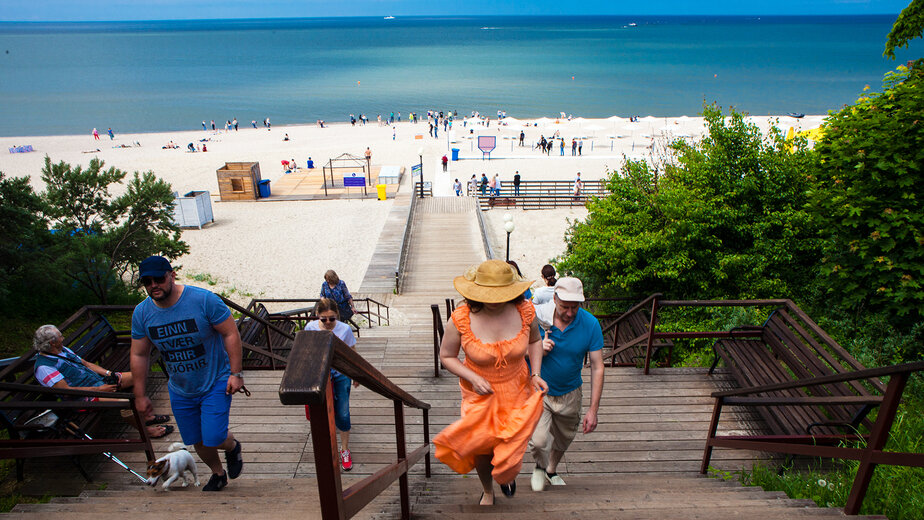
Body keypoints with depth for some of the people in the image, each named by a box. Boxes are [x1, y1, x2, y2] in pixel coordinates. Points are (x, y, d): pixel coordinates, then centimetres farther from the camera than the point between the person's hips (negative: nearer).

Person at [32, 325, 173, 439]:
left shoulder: (63, 350, 12)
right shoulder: (43, 367, -16)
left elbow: (85, 363, 18)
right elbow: (66, 390, -22)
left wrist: (108, 373, 3)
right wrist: (98, 389, -21)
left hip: (100, 380, 10)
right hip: (86, 397, -10)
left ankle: (147, 416, 10)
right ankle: (145, 430, -8)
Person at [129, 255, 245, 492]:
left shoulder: (204, 300, -20)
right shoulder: (142, 313, -6)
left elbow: (231, 334, -15)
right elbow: (139, 355, 4)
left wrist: (236, 373, -19)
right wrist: (140, 395, 6)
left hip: (216, 383, -4)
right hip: (180, 390, 5)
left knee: (213, 438, -12)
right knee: (197, 441, 15)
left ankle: (233, 447, 25)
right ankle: (218, 474, 43)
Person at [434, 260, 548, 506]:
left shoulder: (524, 312, -18)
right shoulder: (460, 319, -24)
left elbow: (534, 340, 5)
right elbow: (446, 356, -9)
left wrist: (536, 373, -5)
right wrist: (473, 378, -21)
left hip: (516, 391, 1)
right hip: (480, 393, -1)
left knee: (510, 447, 10)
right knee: (480, 447, 14)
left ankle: (506, 474, 52)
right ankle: (488, 492, 50)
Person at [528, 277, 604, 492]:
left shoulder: (590, 324, -16)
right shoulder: (536, 316, -19)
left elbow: (597, 367, -10)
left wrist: (593, 409, -12)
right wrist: (537, 350, -29)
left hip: (569, 394, 2)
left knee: (563, 439, 20)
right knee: (538, 441, -15)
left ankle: (551, 471, 53)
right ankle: (540, 467, 22)